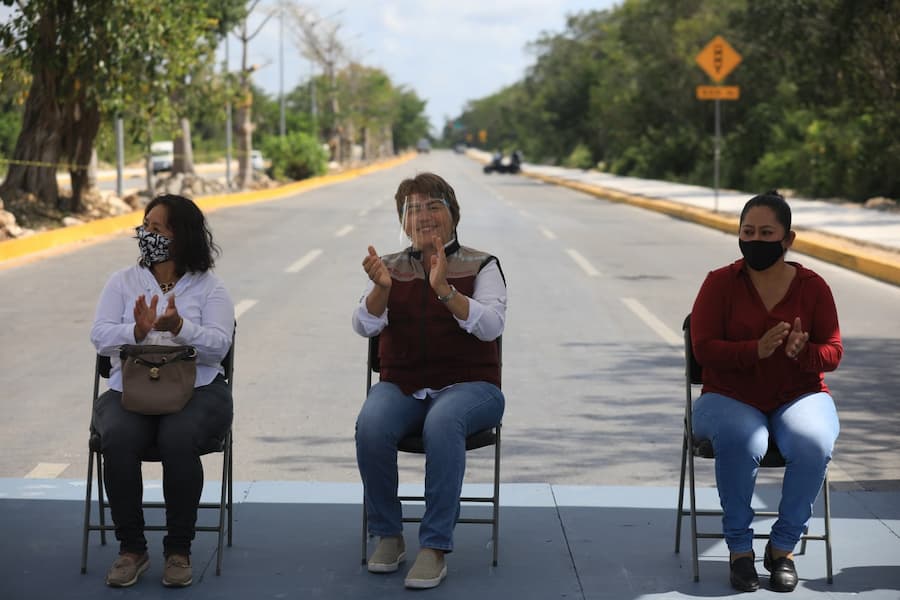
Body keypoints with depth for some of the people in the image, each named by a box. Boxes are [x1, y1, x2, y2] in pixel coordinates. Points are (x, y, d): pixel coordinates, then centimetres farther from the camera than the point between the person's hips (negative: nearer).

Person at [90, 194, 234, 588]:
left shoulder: (208, 288, 6)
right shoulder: (123, 282, 12)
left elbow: (218, 345, -7)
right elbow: (100, 337, 0)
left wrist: (178, 327, -24)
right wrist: (138, 331, -19)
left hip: (197, 389, -2)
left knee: (179, 438, -35)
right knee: (118, 438, -32)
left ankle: (179, 550, -18)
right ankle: (131, 549, -17)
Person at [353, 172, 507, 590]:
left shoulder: (481, 266, 3)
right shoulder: (391, 268, 12)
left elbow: (490, 326, -13)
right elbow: (365, 326, -2)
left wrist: (445, 290, -25)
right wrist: (381, 287, -21)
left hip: (468, 385, -2)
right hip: (401, 386, 3)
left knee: (442, 423, -37)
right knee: (370, 427, -31)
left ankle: (435, 547, -31)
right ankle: (388, 536, -12)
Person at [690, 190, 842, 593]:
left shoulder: (813, 286, 2)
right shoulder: (720, 283, -2)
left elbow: (833, 353, 2)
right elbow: (704, 348, -9)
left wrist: (803, 352, -23)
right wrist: (756, 350, -27)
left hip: (799, 397, 1)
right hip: (731, 398, -1)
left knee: (814, 444, -33)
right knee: (742, 441, -37)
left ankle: (783, 546, -13)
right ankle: (739, 548, -19)